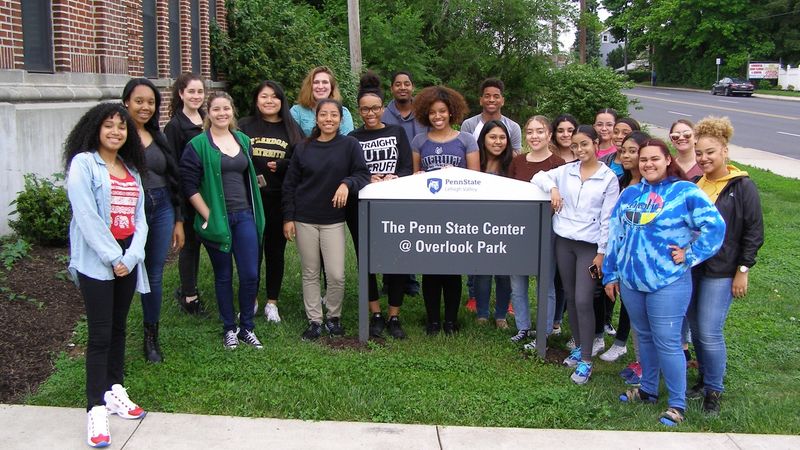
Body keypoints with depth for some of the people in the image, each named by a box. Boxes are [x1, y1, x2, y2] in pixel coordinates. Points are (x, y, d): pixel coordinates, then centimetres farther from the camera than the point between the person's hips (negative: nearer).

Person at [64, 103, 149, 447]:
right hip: (96, 260, -6)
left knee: (119, 327, 13)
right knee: (100, 334, -7)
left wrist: (132, 255, -6)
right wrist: (113, 257, -15)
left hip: (128, 258, 6)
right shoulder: (83, 163, -6)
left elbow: (139, 216, 8)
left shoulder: (131, 168, 13)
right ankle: (96, 410, -2)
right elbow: (86, 216, -14)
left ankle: (114, 392, 24)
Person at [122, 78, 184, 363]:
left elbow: (172, 179, 15)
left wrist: (178, 220, 14)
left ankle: (151, 338, 26)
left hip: (161, 211, 5)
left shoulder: (158, 137, 12)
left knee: (155, 277, 11)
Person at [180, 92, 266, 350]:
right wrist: (208, 216, -13)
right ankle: (229, 329, 21)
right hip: (216, 219, -4)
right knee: (224, 276, 7)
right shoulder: (198, 145, -6)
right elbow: (189, 185, -9)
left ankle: (247, 327, 17)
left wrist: (255, 214, 14)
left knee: (250, 274, 1)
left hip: (244, 217, 4)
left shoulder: (243, 140, 11)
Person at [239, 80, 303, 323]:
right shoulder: (244, 127, 3)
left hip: (279, 201, 1)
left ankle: (272, 303, 20)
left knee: (276, 251, 8)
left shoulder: (291, 130, 7)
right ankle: (251, 301, 21)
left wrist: (281, 165, -12)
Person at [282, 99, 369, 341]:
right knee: (310, 274, 8)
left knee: (336, 275, -5)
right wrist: (288, 217, 1)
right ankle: (314, 320, 20)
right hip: (305, 219, 2)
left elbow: (363, 175, -5)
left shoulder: (349, 145, -2)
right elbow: (290, 184, 6)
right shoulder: (303, 148, 3)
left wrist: (347, 183, -25)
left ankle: (334, 317, 18)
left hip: (334, 220, -1)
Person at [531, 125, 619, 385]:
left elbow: (607, 218, -5)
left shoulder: (608, 178, -3)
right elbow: (538, 177, 11)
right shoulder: (566, 171, 7)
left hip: (589, 246, -4)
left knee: (583, 301, -9)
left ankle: (586, 361, -1)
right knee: (570, 297, 12)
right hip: (564, 241, 4)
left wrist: (601, 253, -8)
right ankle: (579, 347, 27)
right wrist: (552, 187, -9)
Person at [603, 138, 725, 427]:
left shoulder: (685, 192, -7)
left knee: (667, 342, -4)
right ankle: (648, 390, 34)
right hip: (630, 281, 6)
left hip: (668, 284, -6)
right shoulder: (629, 194, 10)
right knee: (643, 337, 18)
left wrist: (690, 255, -10)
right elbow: (615, 235, 14)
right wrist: (610, 274, 13)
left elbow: (715, 226, -11)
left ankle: (677, 404, 9)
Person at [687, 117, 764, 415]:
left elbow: (754, 232, -6)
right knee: (696, 329, 13)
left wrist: (743, 271, -9)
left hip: (721, 273, -5)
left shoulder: (742, 187, -8)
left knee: (710, 333, -6)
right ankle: (704, 379, 30)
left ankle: (713, 390, 11)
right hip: (690, 268, 5)